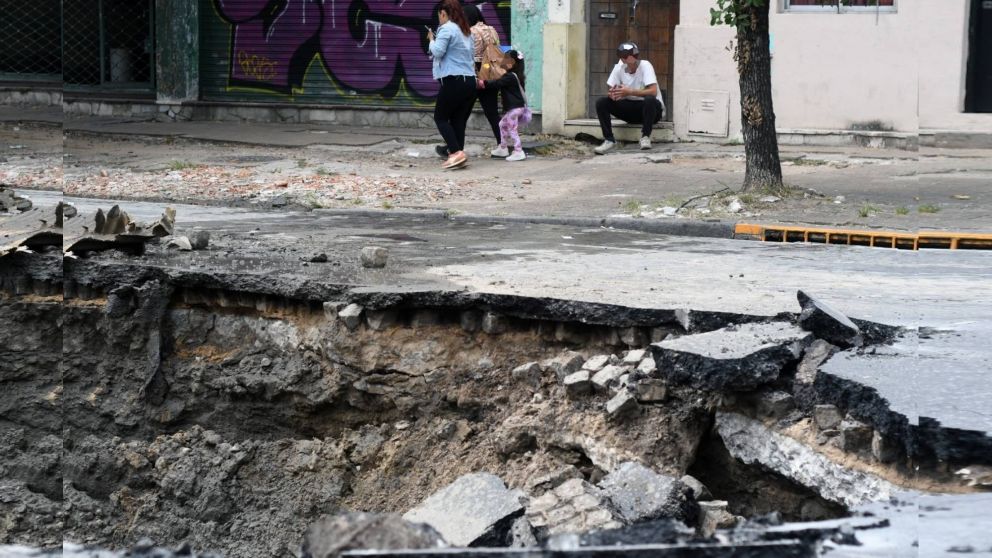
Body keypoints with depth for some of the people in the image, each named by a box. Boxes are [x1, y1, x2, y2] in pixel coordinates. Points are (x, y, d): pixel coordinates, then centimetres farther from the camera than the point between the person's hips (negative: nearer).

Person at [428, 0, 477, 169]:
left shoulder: (447, 29, -8)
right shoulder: (466, 31, 19)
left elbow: (437, 51, -17)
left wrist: (431, 39, 1)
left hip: (453, 81, -8)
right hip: (470, 81, 8)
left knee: (440, 118, 1)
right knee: (458, 120, 8)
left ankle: (456, 152, -15)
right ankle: (458, 156, 2)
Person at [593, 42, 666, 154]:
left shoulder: (645, 66, -17)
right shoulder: (619, 68, -4)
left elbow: (653, 91, -27)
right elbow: (612, 91, -1)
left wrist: (629, 92, -35)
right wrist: (613, 94, -27)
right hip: (630, 109, 4)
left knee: (650, 100, -39)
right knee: (601, 102, -14)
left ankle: (645, 137, -22)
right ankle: (609, 140, -14)